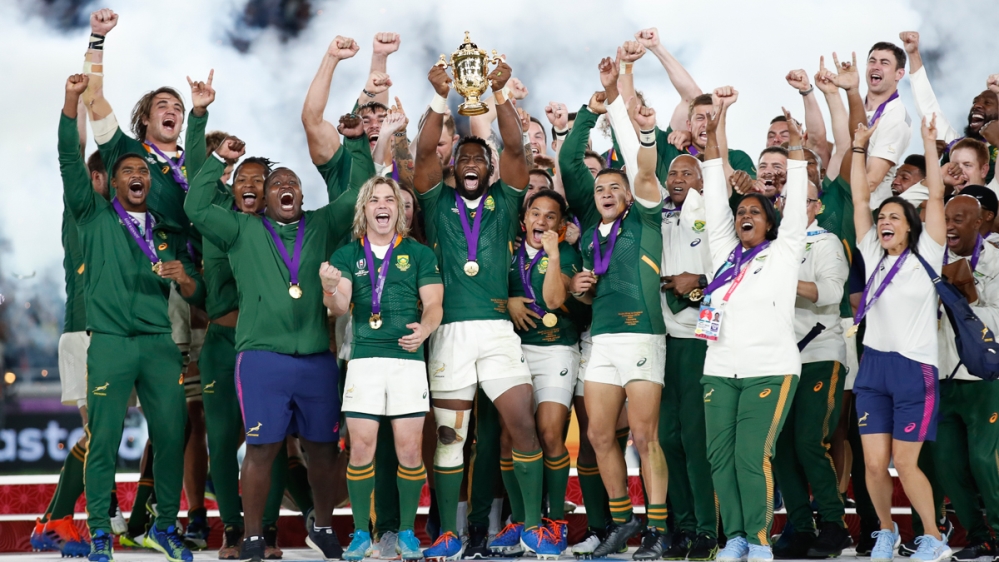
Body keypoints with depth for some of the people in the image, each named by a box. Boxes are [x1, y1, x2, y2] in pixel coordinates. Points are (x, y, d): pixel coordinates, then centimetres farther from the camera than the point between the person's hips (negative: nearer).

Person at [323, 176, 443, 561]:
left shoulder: (419, 254, 9)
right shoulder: (347, 255, 10)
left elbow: (433, 303, 3)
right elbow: (341, 307, -3)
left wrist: (424, 329, -20)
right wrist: (330, 290, -27)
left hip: (408, 358, 0)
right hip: (364, 358, 0)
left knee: (410, 448, -2)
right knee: (361, 447, -3)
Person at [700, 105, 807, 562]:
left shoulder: (782, 253, 8)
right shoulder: (724, 253, 16)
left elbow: (796, 206, 1)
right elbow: (715, 201, 13)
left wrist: (795, 144, -2)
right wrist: (712, 139, 8)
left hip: (771, 369, -4)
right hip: (720, 370, 4)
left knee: (752, 456, -12)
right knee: (720, 456, -1)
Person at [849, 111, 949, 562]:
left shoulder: (925, 255, 1)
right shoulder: (871, 255, 10)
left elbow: (936, 197, -6)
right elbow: (859, 199, 9)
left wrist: (929, 144, -7)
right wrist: (859, 147, 8)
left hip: (915, 369, -4)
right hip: (872, 368, 4)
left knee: (905, 464, -4)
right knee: (874, 463, 0)